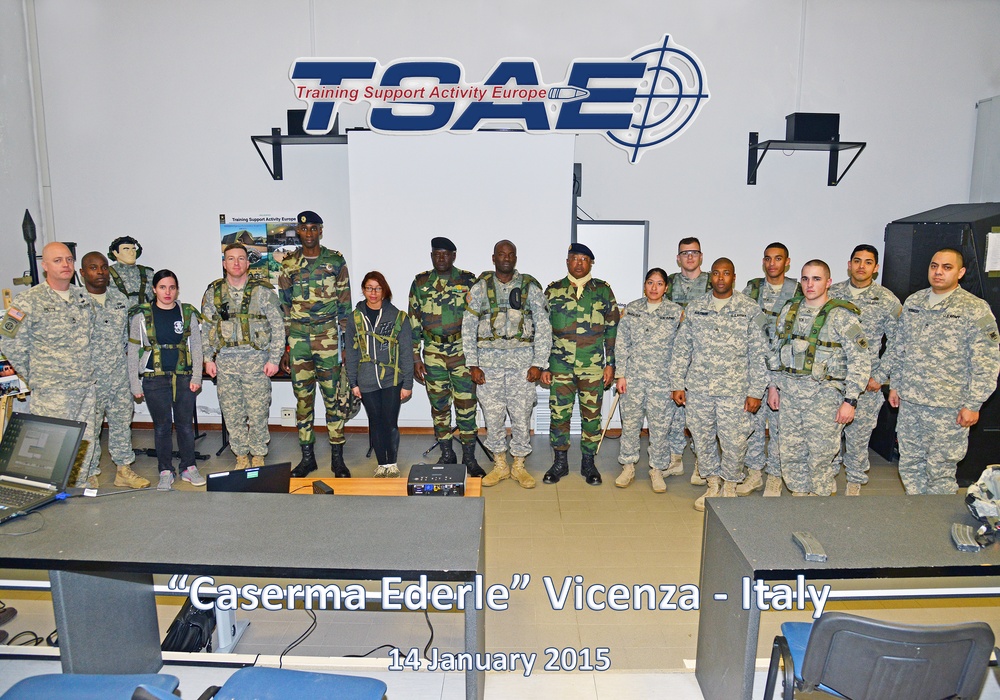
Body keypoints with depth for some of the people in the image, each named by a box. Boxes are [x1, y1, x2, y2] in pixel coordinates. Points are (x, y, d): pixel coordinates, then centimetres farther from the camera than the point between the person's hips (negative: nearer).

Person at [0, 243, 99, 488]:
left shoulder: (83, 296, 11)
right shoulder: (29, 300, -7)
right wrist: (34, 377, -2)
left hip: (87, 387, 5)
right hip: (52, 391, -5)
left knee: (86, 442, 12)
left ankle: (84, 483, 26)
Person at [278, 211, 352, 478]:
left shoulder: (336, 261, 3)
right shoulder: (289, 264, 8)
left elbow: (344, 305, 3)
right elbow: (284, 307, 10)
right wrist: (284, 347, 5)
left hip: (328, 338, -2)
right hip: (298, 339, 2)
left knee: (333, 396, 0)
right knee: (303, 398, 7)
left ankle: (337, 458, 10)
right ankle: (307, 456, 18)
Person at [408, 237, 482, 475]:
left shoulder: (468, 281, 1)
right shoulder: (420, 283, 5)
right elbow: (413, 322, 6)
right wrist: (415, 358, 2)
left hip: (463, 351, -1)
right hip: (433, 354, 2)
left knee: (466, 406, 0)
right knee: (439, 406, 8)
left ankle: (469, 457, 13)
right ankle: (447, 454, 22)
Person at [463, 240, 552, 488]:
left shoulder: (530, 287, 2)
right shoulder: (480, 287, 4)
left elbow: (543, 327, 1)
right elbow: (468, 328, 4)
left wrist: (538, 364, -6)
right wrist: (472, 365, -3)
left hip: (522, 361, 0)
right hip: (489, 361, 1)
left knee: (522, 415, 4)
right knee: (493, 416, 6)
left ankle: (519, 466, 21)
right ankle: (500, 465, 23)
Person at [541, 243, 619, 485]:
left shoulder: (603, 290, 5)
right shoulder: (553, 290, 6)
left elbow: (612, 329, 6)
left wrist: (610, 363, 1)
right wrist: (543, 366, 3)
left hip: (594, 367, 0)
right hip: (560, 365, 0)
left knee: (592, 416, 7)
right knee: (559, 414, 4)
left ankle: (588, 463, 21)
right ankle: (560, 462, 20)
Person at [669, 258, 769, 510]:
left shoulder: (750, 310, 0)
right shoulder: (694, 308, 7)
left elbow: (759, 354, -1)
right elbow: (681, 348, 8)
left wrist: (755, 392, -6)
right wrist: (677, 384, 4)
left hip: (735, 390, -2)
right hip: (698, 388, 3)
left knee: (734, 442, 1)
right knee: (703, 439, 10)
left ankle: (730, 487, 25)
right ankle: (713, 485, 29)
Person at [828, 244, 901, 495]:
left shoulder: (887, 300, -3)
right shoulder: (832, 293, 3)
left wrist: (880, 377, -6)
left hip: (866, 381, -1)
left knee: (859, 433, 8)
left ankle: (855, 479, 27)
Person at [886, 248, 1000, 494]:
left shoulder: (976, 309, -7)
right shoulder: (913, 302, 9)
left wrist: (973, 404, -11)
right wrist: (895, 384, 14)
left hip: (949, 408, -5)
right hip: (909, 402, 5)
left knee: (941, 472, 3)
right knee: (909, 465, 14)